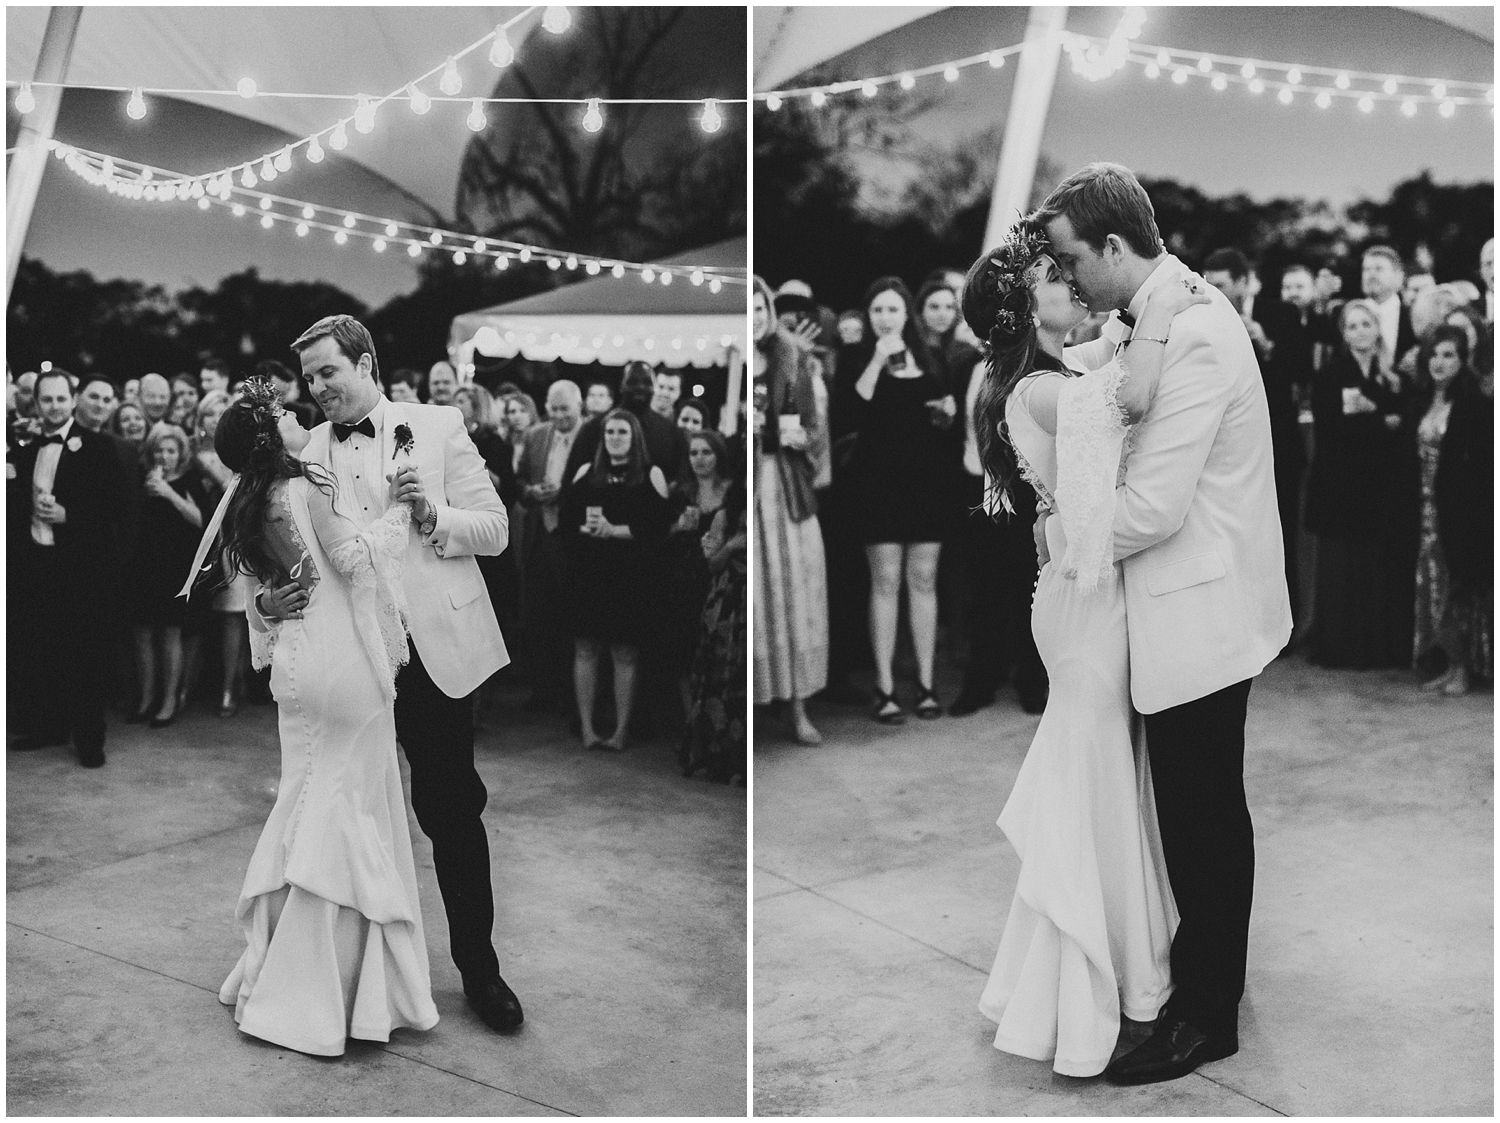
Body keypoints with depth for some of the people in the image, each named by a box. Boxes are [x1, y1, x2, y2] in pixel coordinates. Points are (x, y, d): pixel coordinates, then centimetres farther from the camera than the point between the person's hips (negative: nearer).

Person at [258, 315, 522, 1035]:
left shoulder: (437, 427, 2)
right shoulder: (308, 456, 9)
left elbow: (495, 530, 1)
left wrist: (433, 515, -17)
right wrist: (266, 600, -13)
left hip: (437, 648, -2)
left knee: (450, 811, 3)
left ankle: (478, 967, 17)